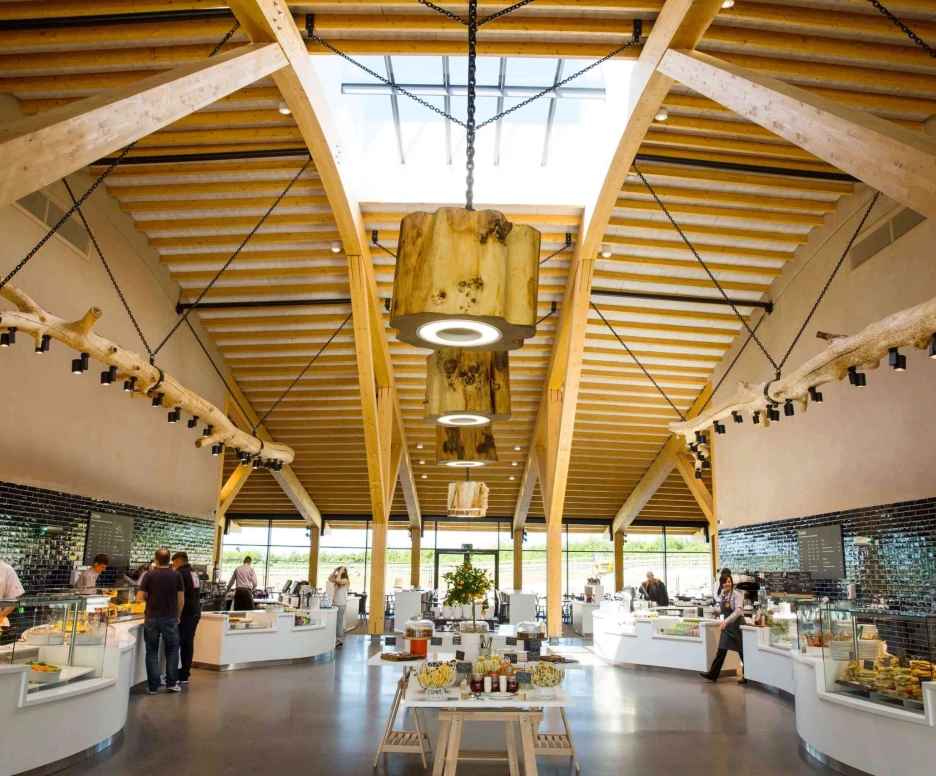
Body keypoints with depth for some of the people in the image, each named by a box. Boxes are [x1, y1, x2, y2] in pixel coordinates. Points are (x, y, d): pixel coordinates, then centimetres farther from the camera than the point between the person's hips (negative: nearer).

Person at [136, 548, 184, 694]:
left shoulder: (149, 575, -5)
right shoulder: (177, 575, -3)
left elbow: (139, 598, -6)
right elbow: (181, 600, -1)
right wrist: (177, 616, 12)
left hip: (151, 618, 0)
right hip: (170, 619, 0)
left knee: (152, 652, 8)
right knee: (172, 651, 14)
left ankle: (152, 686, 8)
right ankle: (171, 683, 13)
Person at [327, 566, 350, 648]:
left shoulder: (345, 580, -11)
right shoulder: (338, 581, 15)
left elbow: (338, 580, -29)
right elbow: (330, 579, 19)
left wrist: (341, 571, -17)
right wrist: (335, 571, 10)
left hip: (341, 604, -9)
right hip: (335, 603, 9)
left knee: (339, 622, -4)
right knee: (335, 622, 11)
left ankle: (339, 641, 2)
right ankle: (336, 639, 18)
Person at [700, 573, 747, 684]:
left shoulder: (736, 594, -16)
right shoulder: (721, 595, 7)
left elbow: (738, 611, -28)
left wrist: (725, 621, -35)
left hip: (737, 625, -7)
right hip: (727, 626, 7)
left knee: (742, 652, 4)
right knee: (721, 650, 7)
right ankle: (712, 674, 9)